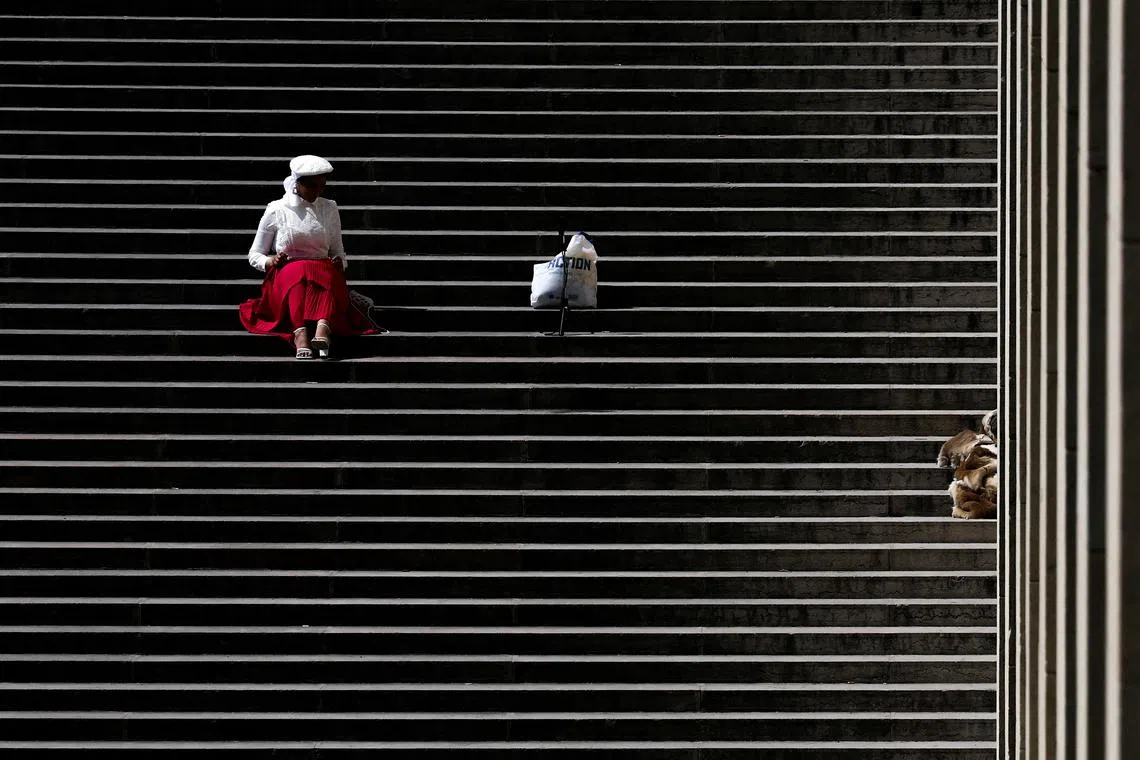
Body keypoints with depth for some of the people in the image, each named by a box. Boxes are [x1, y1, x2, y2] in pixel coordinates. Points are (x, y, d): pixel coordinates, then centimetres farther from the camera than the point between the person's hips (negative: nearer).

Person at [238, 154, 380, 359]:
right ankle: (300, 333, -60)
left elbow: (338, 251, 22)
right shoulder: (277, 210, 8)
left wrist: (339, 262, -2)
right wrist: (270, 261, -11)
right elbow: (254, 255, 12)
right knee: (298, 272, -38)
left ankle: (323, 327, -61)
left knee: (328, 273, -35)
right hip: (285, 277, -2)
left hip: (324, 272, 2)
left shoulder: (329, 210, 16)